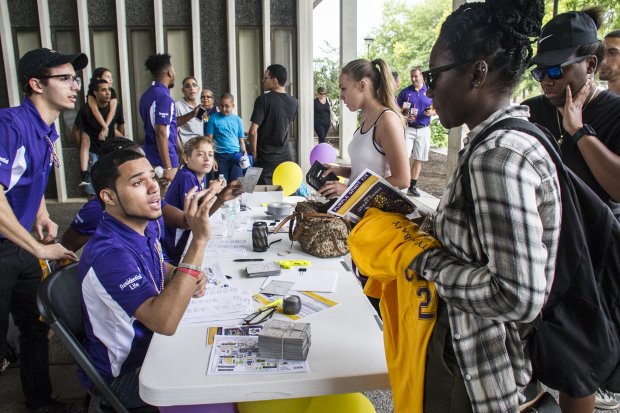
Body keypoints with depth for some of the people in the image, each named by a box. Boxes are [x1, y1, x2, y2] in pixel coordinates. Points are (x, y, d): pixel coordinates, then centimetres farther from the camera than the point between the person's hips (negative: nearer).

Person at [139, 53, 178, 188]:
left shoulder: (148, 94, 12)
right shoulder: (163, 96, -17)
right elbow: (161, 133, -22)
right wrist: (168, 167, -23)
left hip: (151, 159, 9)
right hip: (163, 162, -9)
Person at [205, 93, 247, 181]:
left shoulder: (237, 120, 8)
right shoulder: (214, 118, 2)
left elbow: (241, 140, 12)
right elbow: (209, 139, 0)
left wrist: (244, 153, -4)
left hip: (236, 155, 2)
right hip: (221, 156, -1)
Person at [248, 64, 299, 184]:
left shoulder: (263, 99, -14)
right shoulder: (294, 102, 3)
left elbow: (253, 131, -18)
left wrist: (254, 153, -7)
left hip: (265, 157, -5)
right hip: (285, 156, 5)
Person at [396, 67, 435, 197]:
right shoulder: (405, 92, 2)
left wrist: (431, 112, -11)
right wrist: (405, 117, -14)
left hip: (423, 130, 2)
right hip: (408, 128, -2)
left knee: (418, 159, 6)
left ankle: (413, 186, 15)